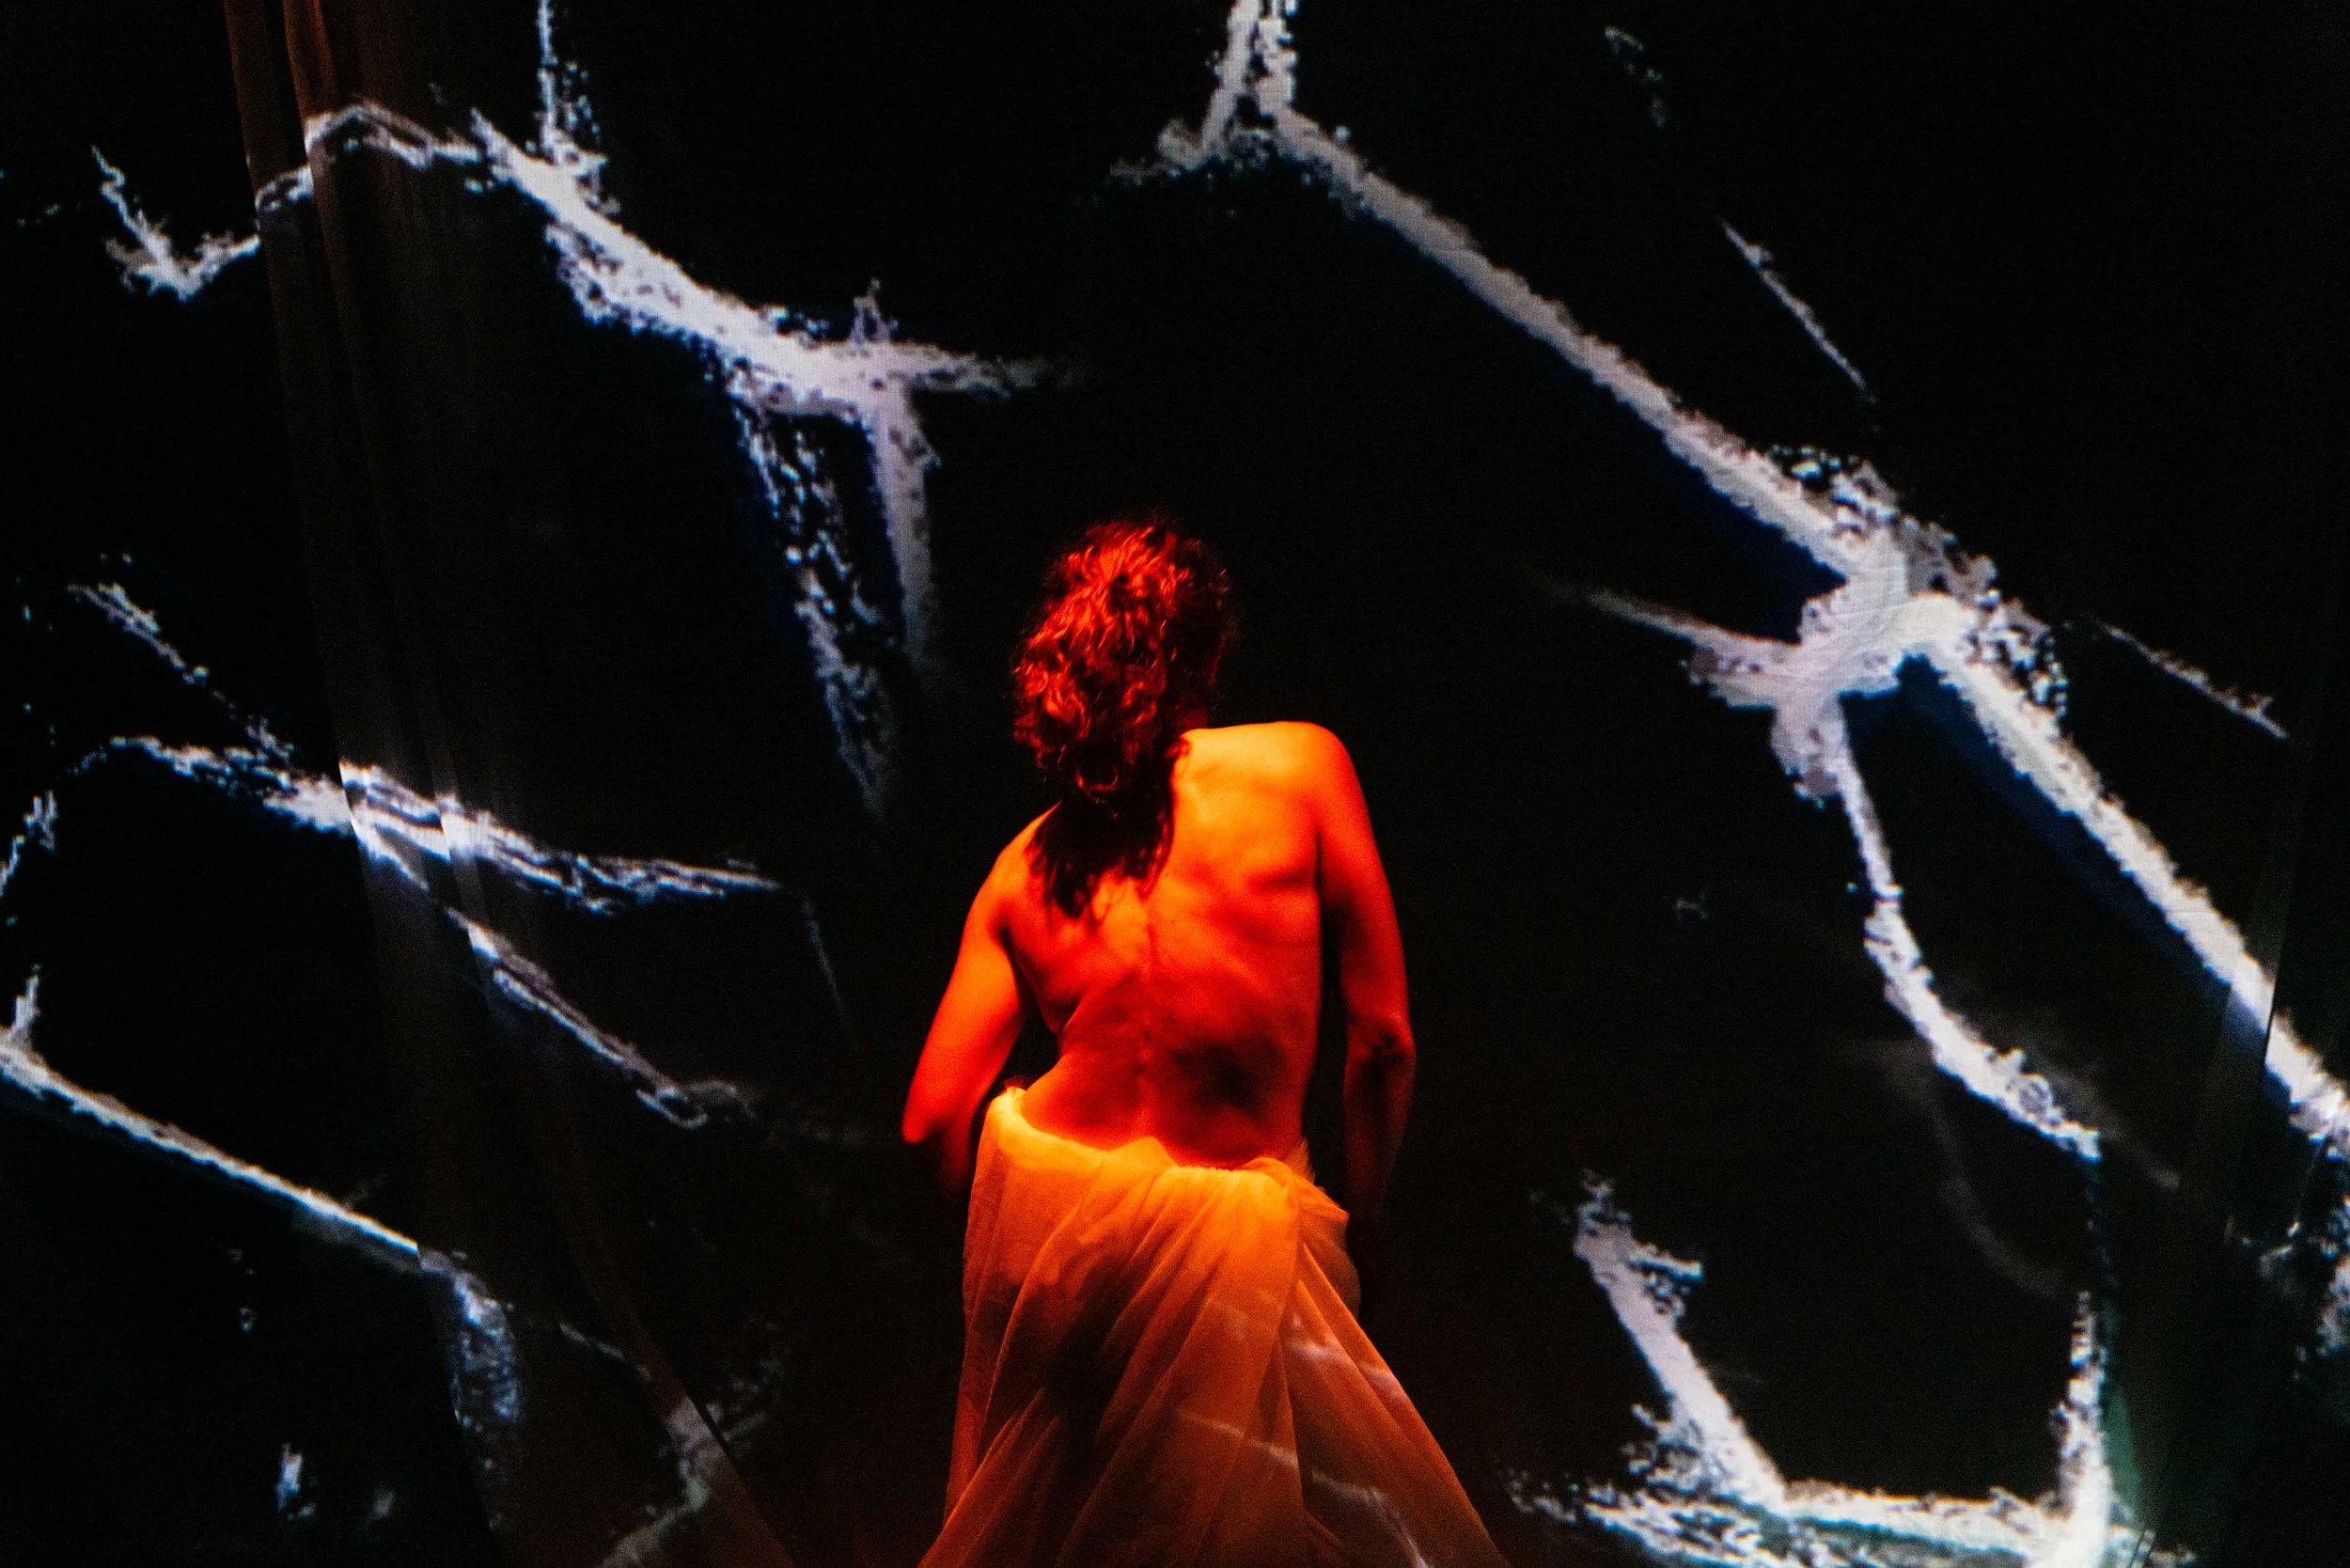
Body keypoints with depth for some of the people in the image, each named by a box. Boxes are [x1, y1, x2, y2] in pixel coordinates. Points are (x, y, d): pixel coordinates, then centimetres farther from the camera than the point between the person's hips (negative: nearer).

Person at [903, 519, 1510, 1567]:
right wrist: (1360, 1217, 7)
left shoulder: (1022, 868, 1)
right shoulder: (1302, 765, -8)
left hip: (1037, 1198, 5)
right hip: (1229, 1226, -4)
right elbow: (1382, 1038, -8)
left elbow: (933, 1124, 1)